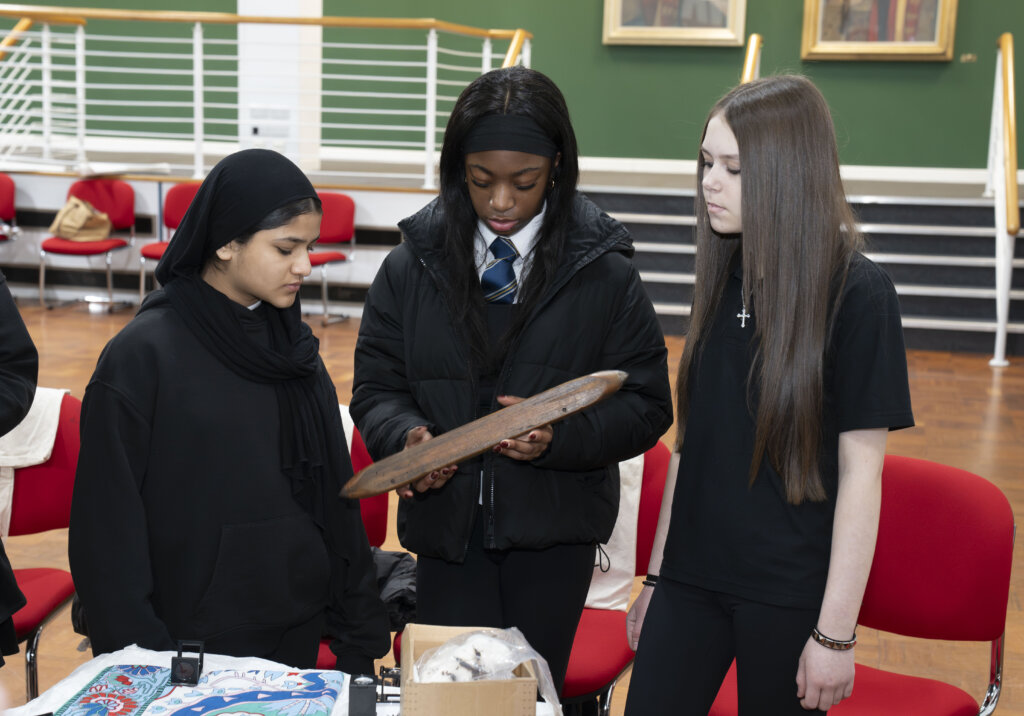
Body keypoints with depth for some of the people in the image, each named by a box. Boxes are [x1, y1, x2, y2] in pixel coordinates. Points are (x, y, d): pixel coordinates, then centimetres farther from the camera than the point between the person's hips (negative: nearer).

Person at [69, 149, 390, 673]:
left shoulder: (295, 346, 5)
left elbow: (334, 494, 9)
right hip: (193, 644, -5)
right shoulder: (143, 355, -14)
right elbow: (108, 528, -11)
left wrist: (358, 636, 8)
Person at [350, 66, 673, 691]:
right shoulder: (413, 266, 1)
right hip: (446, 527, 1)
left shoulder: (604, 271, -4)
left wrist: (560, 435, -20)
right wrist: (408, 435, -17)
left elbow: (647, 405, -2)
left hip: (552, 538, -1)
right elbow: (376, 389, 5)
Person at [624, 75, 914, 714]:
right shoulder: (725, 277, 6)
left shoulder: (857, 292, -12)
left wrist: (836, 632, -12)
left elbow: (861, 473, -12)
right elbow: (693, 441, 10)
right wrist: (656, 577, 12)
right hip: (692, 577, 5)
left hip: (790, 592, -5)